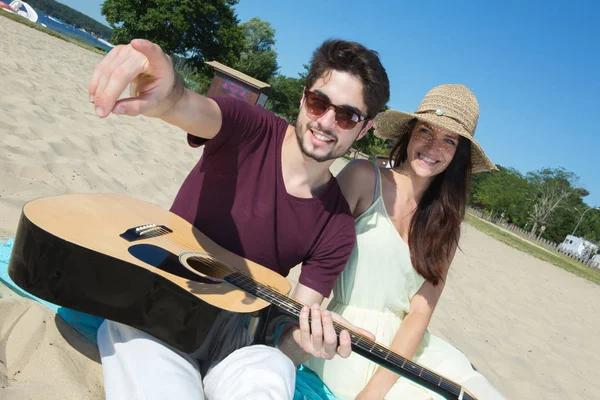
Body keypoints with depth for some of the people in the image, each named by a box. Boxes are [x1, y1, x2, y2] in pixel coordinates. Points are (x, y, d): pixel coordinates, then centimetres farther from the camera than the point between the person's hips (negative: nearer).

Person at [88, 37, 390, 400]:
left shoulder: (337, 228, -5)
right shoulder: (246, 130, -9)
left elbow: (299, 323, -3)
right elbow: (195, 109, -32)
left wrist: (306, 340, -27)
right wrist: (168, 95, -56)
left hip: (232, 327, 1)